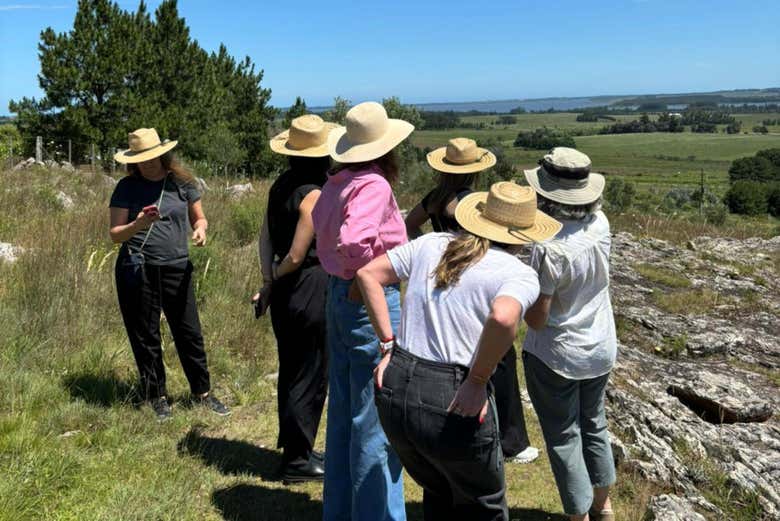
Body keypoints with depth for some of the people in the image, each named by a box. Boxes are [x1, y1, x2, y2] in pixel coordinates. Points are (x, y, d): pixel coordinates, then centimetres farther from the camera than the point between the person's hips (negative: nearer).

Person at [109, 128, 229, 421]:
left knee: (189, 333, 5)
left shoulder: (181, 182, 4)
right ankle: (156, 396, 22)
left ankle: (202, 392, 20)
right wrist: (137, 225, -23)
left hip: (177, 268, 1)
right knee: (145, 337, 8)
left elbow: (199, 217, 14)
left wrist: (200, 228, -10)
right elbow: (115, 234, -2)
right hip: (137, 271, -1)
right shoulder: (127, 188, 0)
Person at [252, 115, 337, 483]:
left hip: (286, 294, 9)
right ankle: (297, 459, 14)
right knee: (310, 377, 3)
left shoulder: (280, 186, 7)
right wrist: (275, 282, -1)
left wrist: (268, 281, 3)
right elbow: (296, 256, -18)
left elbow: (266, 237, 7)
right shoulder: (314, 194, -17)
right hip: (310, 292, -9)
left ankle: (295, 448, 34)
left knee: (291, 372, 19)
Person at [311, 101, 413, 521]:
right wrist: (366, 275, -17)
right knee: (375, 422, 3)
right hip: (370, 299, -9)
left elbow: (324, 235, 16)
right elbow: (353, 242, -33)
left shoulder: (336, 184, 8)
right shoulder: (374, 185, -17)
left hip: (339, 295, 9)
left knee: (343, 412, 19)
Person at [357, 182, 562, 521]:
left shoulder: (431, 244, 7)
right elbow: (502, 318, -30)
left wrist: (388, 345, 7)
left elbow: (368, 274, 7)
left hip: (393, 391, 6)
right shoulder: (521, 274, -8)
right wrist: (477, 382, -17)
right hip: (452, 405, -5)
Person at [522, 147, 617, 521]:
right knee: (594, 425, 25)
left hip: (556, 356, -7)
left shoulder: (550, 249, -29)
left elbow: (536, 319, -22)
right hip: (601, 349, 7)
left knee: (564, 437, 10)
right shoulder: (600, 223, -10)